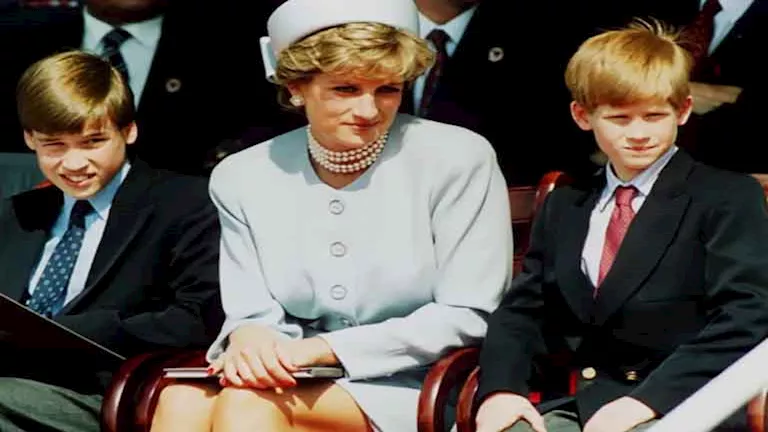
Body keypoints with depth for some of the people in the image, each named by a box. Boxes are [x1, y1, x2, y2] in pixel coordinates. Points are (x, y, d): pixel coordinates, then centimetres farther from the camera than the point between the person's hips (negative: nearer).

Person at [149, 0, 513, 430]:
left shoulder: (457, 159, -5)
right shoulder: (243, 177, 6)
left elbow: (467, 316, -7)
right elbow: (252, 315, 7)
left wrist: (325, 348, -14)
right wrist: (249, 336, -19)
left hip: (414, 388, -3)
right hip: (301, 379, 4)